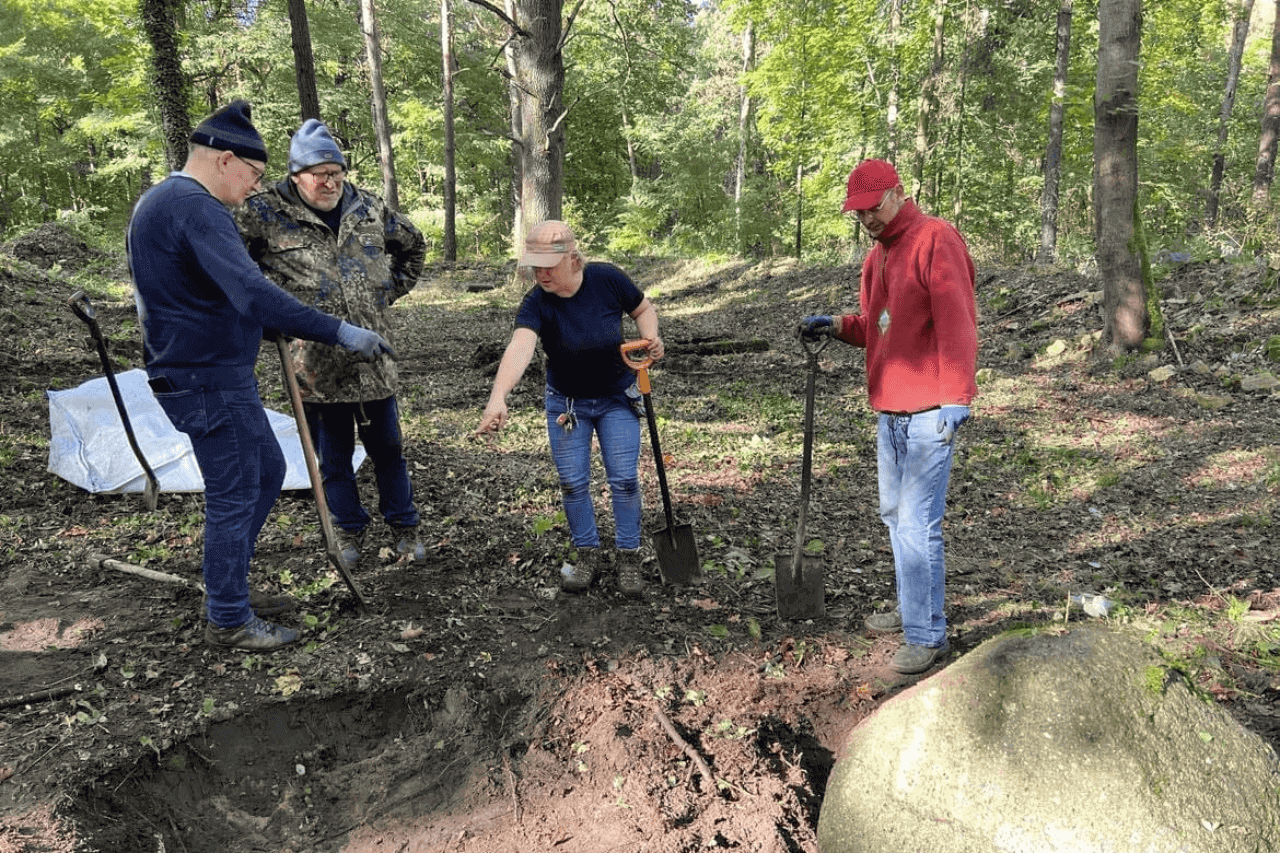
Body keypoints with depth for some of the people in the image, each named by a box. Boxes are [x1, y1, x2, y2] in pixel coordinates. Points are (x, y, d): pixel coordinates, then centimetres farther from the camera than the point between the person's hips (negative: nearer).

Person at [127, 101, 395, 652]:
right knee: (234, 497, 1)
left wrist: (283, 331, 23)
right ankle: (228, 620, 16)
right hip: (211, 381, -11)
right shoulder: (195, 207, -20)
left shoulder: (157, 201, 14)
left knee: (267, 471, 20)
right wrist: (342, 333, -32)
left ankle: (227, 588, 31)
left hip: (213, 373, 11)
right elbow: (253, 294, -33)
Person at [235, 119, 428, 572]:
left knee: (387, 448, 12)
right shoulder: (266, 212, -6)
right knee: (333, 456, 11)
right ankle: (348, 533, 28)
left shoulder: (368, 208, 6)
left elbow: (413, 246, 22)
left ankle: (403, 528, 28)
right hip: (317, 365, -2)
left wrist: (390, 290, 14)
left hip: (373, 360, 2)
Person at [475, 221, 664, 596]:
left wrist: (650, 338, -21)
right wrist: (498, 398, -58)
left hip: (617, 398, 0)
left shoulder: (608, 279, -19)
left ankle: (629, 557, 18)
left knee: (624, 480, 0)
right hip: (566, 403, 1)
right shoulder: (536, 303, -22)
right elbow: (520, 347, -42)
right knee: (573, 483, 4)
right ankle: (588, 553, 25)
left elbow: (644, 308, 1)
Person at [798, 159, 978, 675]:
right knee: (895, 515, 16)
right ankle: (913, 610, 30)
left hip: (928, 414, -9)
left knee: (918, 523, -7)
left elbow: (955, 322, -18)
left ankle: (927, 635, 4)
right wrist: (838, 326, 6)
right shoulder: (876, 255, 17)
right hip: (889, 411, 9)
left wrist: (955, 397, -23)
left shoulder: (935, 240, -11)